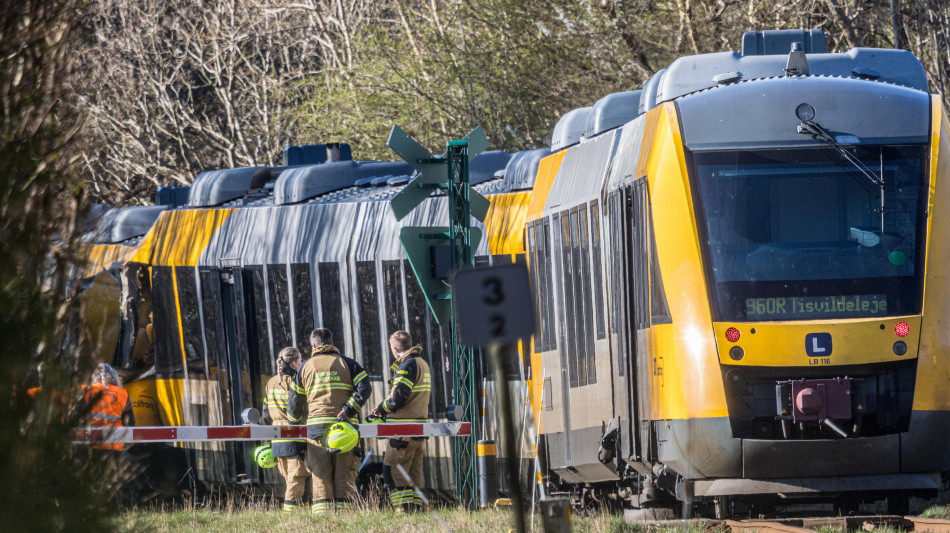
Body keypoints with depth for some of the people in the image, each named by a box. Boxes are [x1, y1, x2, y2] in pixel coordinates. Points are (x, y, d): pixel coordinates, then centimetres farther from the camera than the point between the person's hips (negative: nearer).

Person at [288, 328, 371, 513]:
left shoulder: (306, 368, 11)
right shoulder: (347, 364, 9)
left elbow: (294, 399, 13)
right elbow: (364, 389, -6)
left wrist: (295, 421, 30)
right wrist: (349, 410, -9)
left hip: (316, 428, 0)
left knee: (321, 478, 1)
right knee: (344, 476, 1)